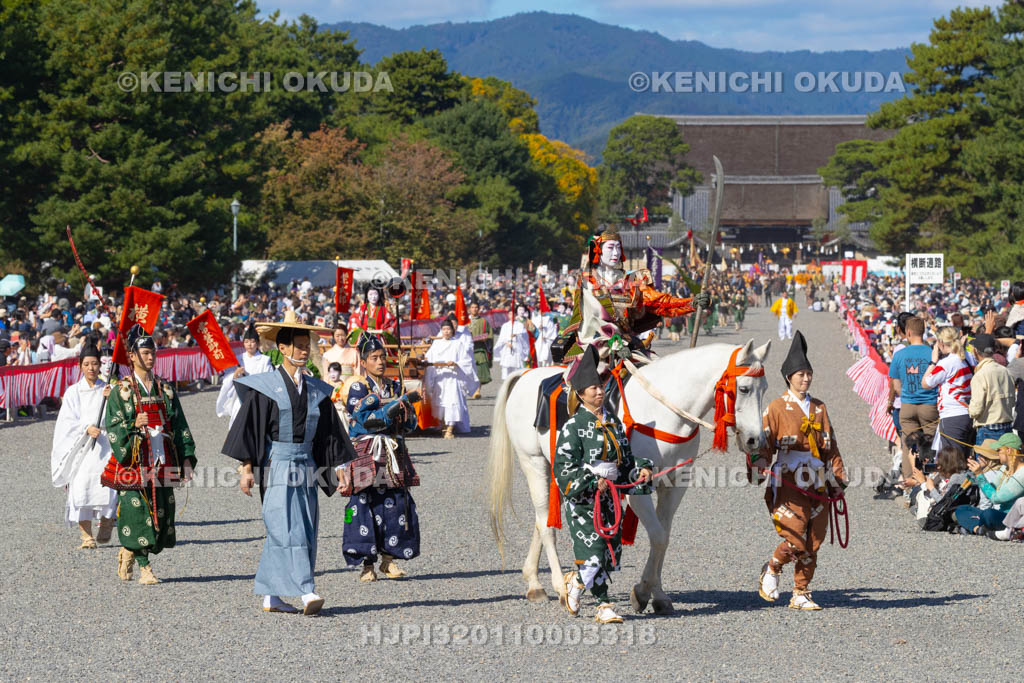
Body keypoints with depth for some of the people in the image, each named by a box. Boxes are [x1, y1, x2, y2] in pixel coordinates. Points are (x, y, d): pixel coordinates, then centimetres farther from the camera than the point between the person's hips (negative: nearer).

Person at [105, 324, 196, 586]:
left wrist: (186, 457, 6)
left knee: (161, 512, 2)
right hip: (135, 462, -4)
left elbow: (180, 426, 15)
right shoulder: (121, 391, 2)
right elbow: (112, 427, -3)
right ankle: (144, 568, -2)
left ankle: (129, 551, 24)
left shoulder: (165, 390, 14)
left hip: (162, 463, 4)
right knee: (137, 512, -8)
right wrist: (133, 426, -22)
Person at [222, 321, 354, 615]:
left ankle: (270, 597, 11)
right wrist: (247, 468, -12)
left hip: (305, 467, 6)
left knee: (304, 532, 4)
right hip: (276, 466, -6)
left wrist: (339, 469, 10)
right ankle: (306, 592, -23)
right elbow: (249, 426, -5)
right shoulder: (265, 387, -3)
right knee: (288, 528, -15)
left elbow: (330, 433, 16)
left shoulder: (316, 390, 12)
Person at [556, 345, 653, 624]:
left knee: (611, 554, 5)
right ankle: (604, 605, 11)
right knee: (592, 555, -7)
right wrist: (592, 482, -24)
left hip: (609, 497, 7)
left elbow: (625, 458, 21)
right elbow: (563, 469, -13)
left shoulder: (613, 422, 11)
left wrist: (641, 470, 1)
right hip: (582, 500, -7)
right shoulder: (574, 426, -10)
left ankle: (575, 579, 25)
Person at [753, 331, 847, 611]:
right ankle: (772, 569, 14)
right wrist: (758, 468, -21)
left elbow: (830, 447, 18)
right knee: (795, 540, -15)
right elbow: (764, 444, -4)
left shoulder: (819, 408, 15)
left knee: (812, 544, 3)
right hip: (788, 483, -5)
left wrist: (837, 480, 14)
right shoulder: (777, 408, 1)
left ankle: (801, 595, 14)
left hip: (816, 483, 5)